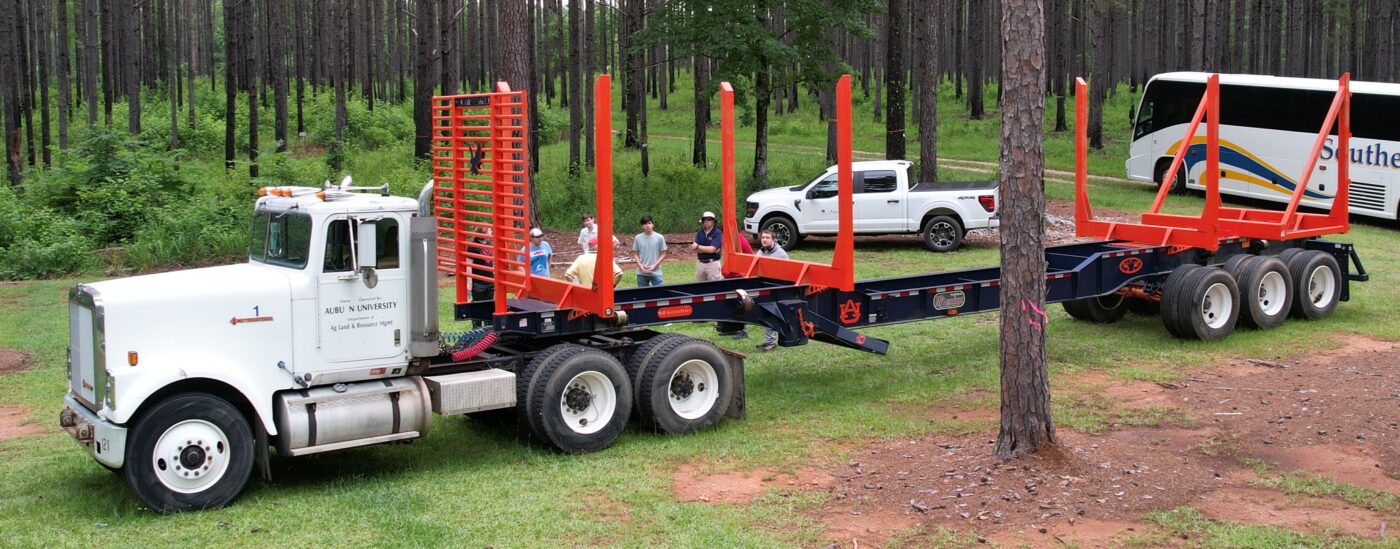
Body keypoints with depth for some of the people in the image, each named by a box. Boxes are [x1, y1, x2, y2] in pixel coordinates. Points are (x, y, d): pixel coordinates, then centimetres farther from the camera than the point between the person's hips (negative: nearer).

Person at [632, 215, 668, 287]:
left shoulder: (659, 237, -3)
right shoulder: (638, 238, 2)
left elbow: (663, 254, 1)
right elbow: (635, 254, 7)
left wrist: (654, 266, -10)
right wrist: (640, 266, -8)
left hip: (656, 272, -2)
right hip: (641, 273, 2)